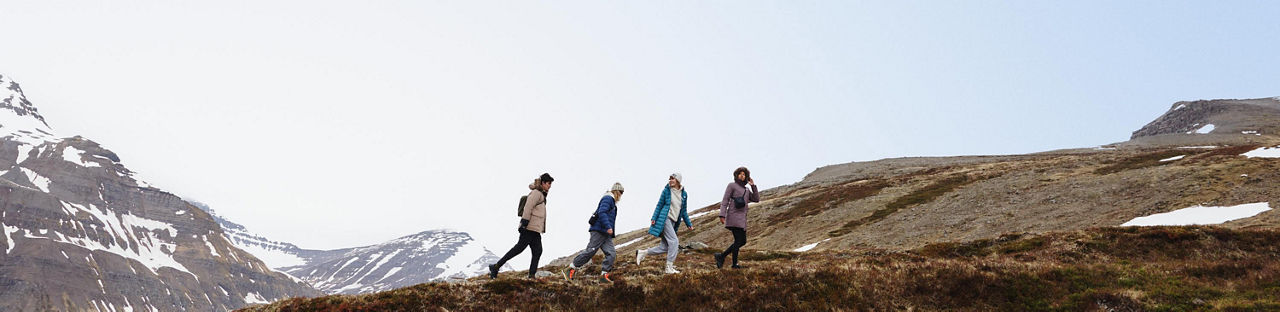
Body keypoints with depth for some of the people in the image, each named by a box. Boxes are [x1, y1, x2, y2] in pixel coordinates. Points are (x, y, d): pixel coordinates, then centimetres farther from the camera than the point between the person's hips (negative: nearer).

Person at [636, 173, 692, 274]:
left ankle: (641, 253, 15)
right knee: (674, 241, -16)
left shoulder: (684, 194, 11)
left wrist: (689, 224, 17)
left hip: (673, 222, 6)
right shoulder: (666, 191, -1)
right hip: (664, 219, -6)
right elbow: (659, 205, 2)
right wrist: (654, 218, -7)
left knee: (664, 247, 2)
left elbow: (684, 211, 18)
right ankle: (669, 268, -10)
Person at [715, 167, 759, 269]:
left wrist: (753, 186, 7)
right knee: (738, 240, -13)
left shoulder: (746, 190, 22)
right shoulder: (732, 185, 1)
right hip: (734, 216, -8)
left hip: (742, 218, 8)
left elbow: (756, 199, 13)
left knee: (743, 241, 6)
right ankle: (735, 263, -9)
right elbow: (724, 201, -6)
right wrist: (722, 215, -17)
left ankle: (721, 256, 9)